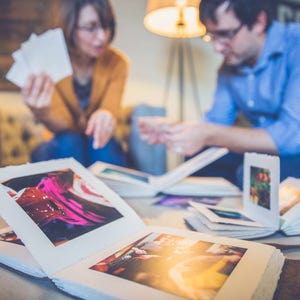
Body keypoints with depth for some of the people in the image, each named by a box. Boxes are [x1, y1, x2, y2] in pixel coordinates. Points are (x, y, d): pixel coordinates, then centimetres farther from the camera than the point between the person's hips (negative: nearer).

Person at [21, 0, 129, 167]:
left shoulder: (117, 62, -13)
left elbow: (110, 112, -18)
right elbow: (65, 127, -18)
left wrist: (105, 117, -42)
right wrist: (43, 114, -40)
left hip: (96, 144, 1)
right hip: (62, 147, 0)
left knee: (103, 144, -30)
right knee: (70, 142, -31)